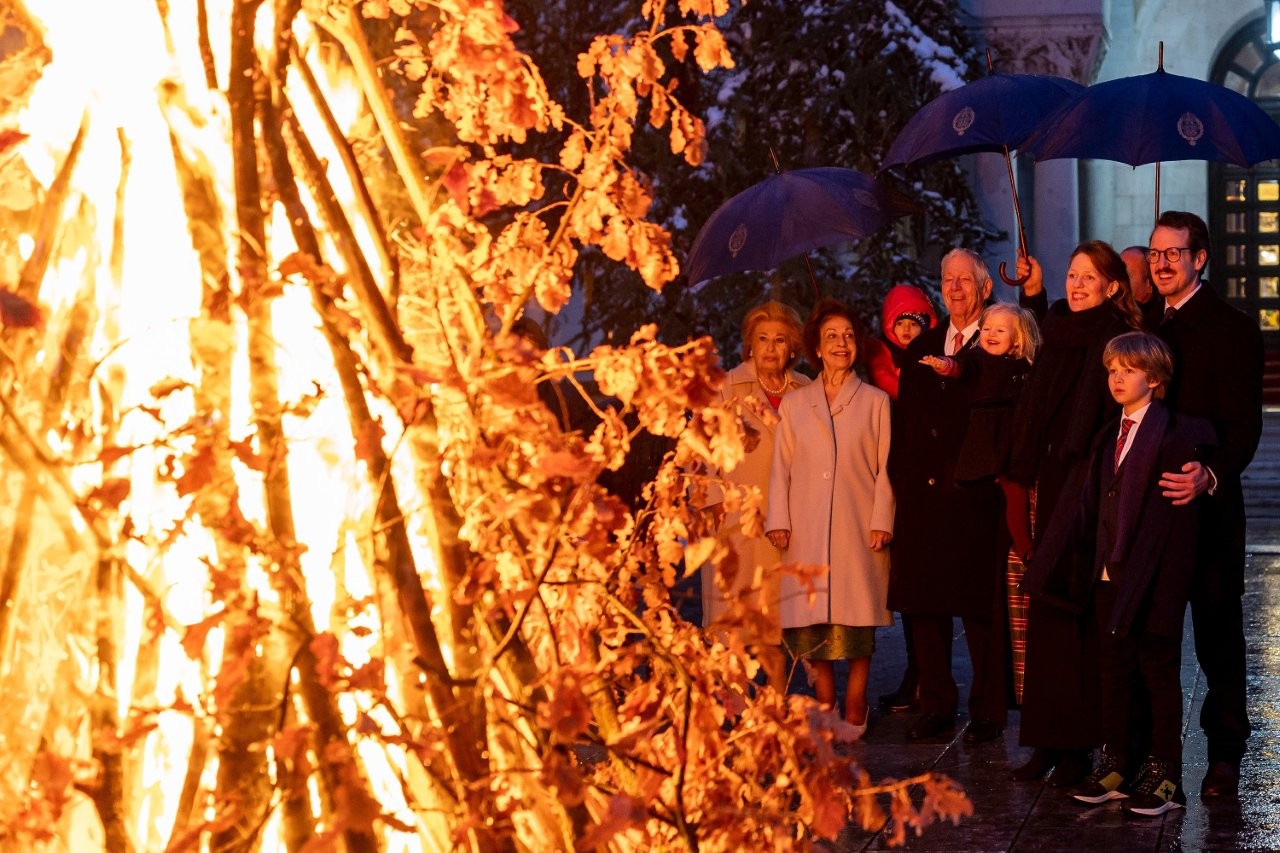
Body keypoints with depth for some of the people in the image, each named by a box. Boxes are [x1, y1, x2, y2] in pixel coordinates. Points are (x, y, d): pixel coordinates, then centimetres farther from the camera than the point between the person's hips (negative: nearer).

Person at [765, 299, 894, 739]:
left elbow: (885, 468, 5)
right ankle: (824, 711, 7)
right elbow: (781, 467, 11)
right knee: (811, 627, -2)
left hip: (858, 530, -1)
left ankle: (854, 713, 7)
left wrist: (882, 521, -4)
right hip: (807, 532, 1)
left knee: (856, 624, -3)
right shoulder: (794, 404, 13)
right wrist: (778, 520, 1)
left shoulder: (875, 402, 9)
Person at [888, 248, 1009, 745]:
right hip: (922, 496, 6)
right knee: (923, 605, 8)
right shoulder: (920, 349, 16)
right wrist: (902, 482, 9)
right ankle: (936, 705, 19)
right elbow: (904, 424, 16)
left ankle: (988, 710, 11)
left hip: (975, 498, -5)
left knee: (980, 606, 0)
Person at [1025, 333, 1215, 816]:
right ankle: (1115, 765, 23)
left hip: (1153, 577, -7)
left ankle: (1163, 774, 11)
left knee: (1159, 671, 2)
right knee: (1113, 671, 13)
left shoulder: (1172, 433, -10)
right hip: (1109, 575, 7)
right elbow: (1089, 503, 11)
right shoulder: (1110, 436, 11)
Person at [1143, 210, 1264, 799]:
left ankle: (1225, 755, 15)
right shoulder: (1143, 324, 12)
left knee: (1217, 631, 5)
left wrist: (1210, 475, -29)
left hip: (1206, 504, -4)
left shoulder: (1232, 329, -6)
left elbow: (1244, 423, -13)